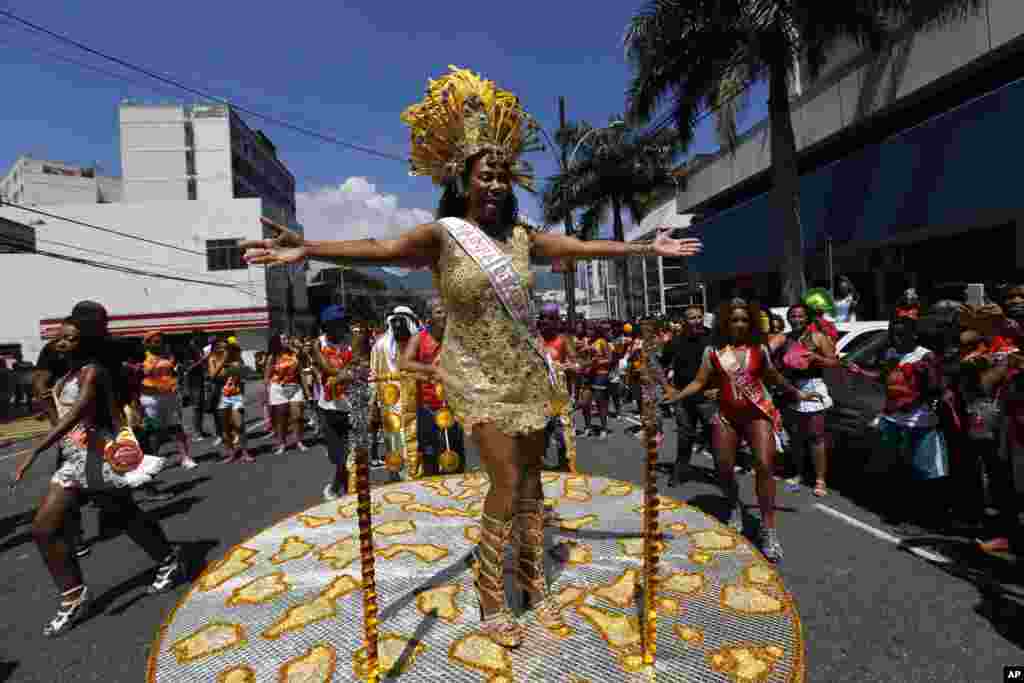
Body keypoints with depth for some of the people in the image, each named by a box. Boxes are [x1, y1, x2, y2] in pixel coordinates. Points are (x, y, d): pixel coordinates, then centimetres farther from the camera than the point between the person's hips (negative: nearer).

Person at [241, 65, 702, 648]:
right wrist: (308, 249, -36)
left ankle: (535, 585, 30)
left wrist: (648, 248, 15)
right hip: (479, 378, -5)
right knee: (508, 482, -6)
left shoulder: (521, 236, 6)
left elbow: (584, 247, 11)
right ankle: (492, 605, 16)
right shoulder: (442, 236, -8)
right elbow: (382, 248, -23)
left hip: (528, 373, 5)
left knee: (532, 478, 10)